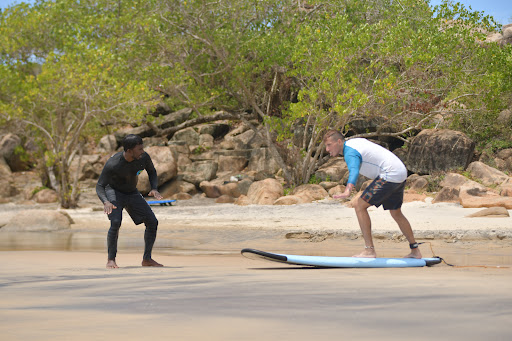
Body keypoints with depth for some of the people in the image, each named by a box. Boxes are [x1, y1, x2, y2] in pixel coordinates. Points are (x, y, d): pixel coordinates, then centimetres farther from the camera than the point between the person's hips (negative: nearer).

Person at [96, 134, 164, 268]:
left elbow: (152, 172, 3)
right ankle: (111, 260, -15)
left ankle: (147, 259, 6)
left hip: (133, 194, 5)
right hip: (114, 192, -5)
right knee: (115, 222, -28)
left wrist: (154, 189, -15)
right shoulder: (112, 164, -31)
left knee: (152, 222, -5)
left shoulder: (144, 157, -19)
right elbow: (99, 186, -24)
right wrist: (106, 202, -43)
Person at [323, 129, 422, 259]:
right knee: (396, 213, 24)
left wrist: (348, 191, -56)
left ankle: (369, 250, -11)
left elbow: (354, 171, -39)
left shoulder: (350, 153, -16)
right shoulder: (355, 141, 15)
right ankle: (415, 251, 33)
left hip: (389, 175, -11)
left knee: (360, 206, -9)